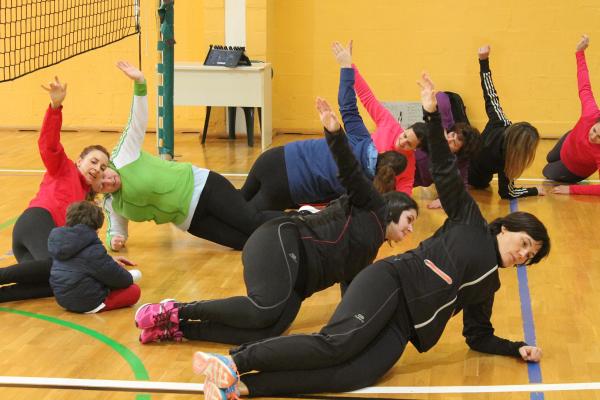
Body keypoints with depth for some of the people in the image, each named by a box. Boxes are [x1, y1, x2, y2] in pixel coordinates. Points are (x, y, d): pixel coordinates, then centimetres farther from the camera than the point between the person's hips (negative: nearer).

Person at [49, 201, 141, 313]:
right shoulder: (92, 249, -20)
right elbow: (112, 274, -13)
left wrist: (111, 261, 24)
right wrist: (128, 278, 7)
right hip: (88, 304, -9)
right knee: (134, 291, 1)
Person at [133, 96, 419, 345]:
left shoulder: (366, 255, 33)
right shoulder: (372, 208, 11)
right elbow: (350, 171, -5)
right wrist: (334, 133, -22)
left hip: (294, 280, 8)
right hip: (282, 243, -8)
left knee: (268, 331, -25)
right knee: (266, 309, -37)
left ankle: (177, 328, -24)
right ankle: (175, 311, -25)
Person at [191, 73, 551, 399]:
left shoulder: (487, 284, 29)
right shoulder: (470, 222, 13)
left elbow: (479, 336, 34)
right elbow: (446, 173, 4)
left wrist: (518, 349, 18)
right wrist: (433, 116, -8)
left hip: (402, 326, 5)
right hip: (390, 283, -5)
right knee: (337, 343, -34)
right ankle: (235, 362, -36)